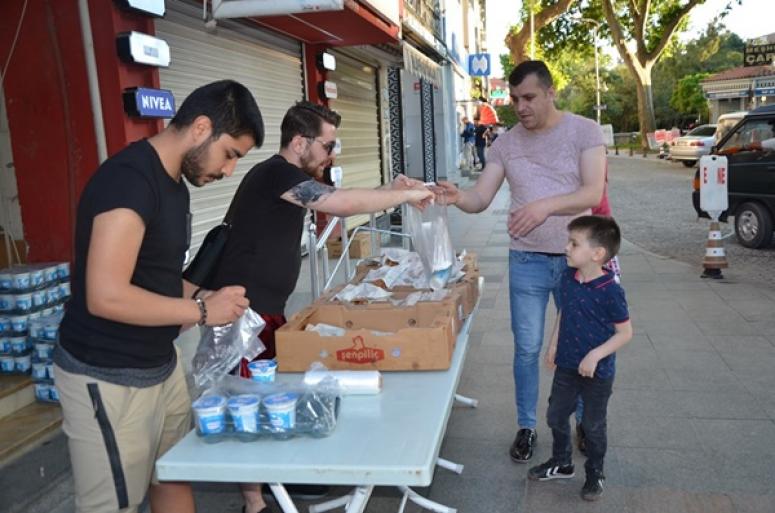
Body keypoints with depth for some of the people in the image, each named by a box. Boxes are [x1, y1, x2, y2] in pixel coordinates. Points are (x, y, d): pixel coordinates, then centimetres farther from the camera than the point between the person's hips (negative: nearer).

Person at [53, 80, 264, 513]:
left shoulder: (174, 183, 8)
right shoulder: (129, 179, -22)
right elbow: (106, 296, -27)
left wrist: (202, 298, 1)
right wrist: (201, 310, -18)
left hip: (162, 364, 9)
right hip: (109, 379, -9)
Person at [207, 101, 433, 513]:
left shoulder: (289, 180, 13)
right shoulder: (276, 174, -19)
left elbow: (337, 205, 16)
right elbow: (345, 205, -27)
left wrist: (391, 192, 3)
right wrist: (407, 196, -15)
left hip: (268, 307, 10)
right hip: (246, 311, -10)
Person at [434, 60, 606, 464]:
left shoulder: (584, 131, -7)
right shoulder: (506, 143, 2)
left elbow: (593, 193, -18)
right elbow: (481, 199, -3)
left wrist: (546, 205, -34)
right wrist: (457, 198, -26)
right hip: (528, 261, 2)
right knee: (527, 349, 8)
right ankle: (526, 427, 25)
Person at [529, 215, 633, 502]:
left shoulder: (610, 291, -23)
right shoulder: (567, 279, -4)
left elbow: (625, 332, -16)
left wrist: (596, 355, -23)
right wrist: (553, 346, 8)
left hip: (597, 372, -6)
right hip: (566, 366, 6)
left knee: (593, 425, 12)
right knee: (556, 416, 17)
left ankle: (595, 474, 34)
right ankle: (561, 464, 40)